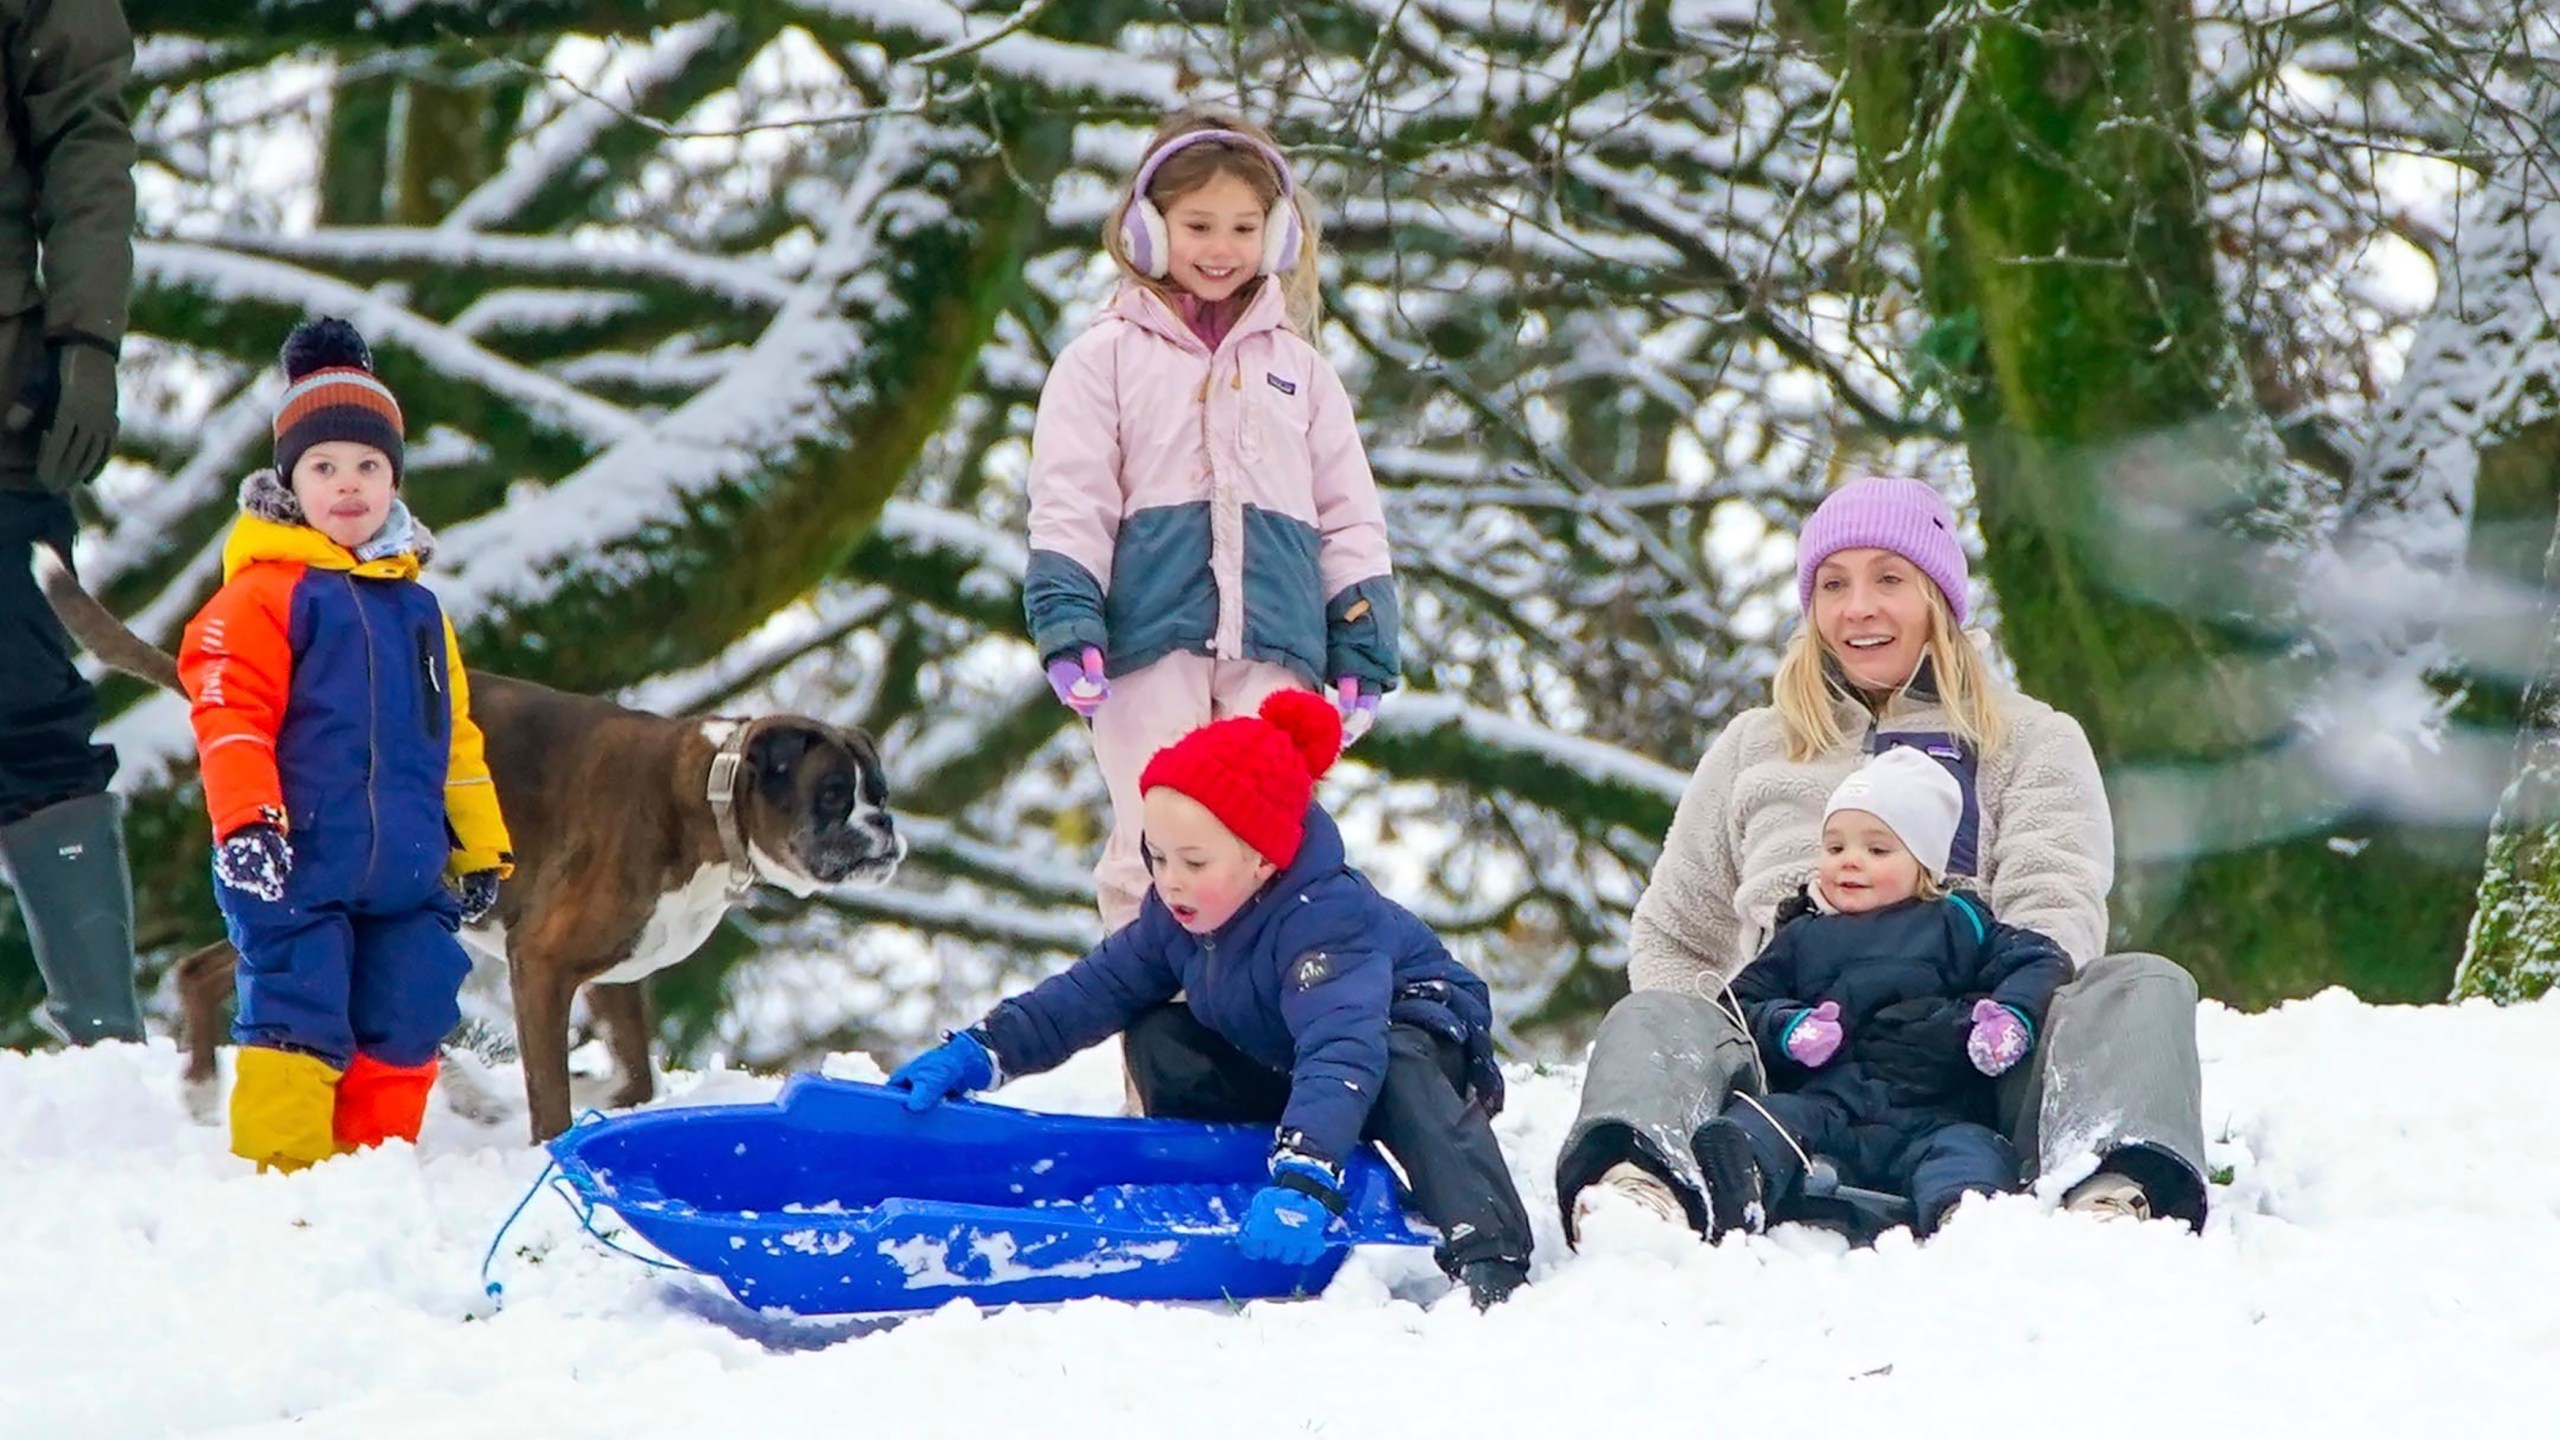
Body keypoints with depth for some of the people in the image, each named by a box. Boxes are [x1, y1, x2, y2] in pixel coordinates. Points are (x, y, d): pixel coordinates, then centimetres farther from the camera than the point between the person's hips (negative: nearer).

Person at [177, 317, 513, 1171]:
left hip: (408, 878, 6)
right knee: (298, 1024, -10)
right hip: (298, 871, -6)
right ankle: (278, 1169, -3)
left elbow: (452, 734, 23)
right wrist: (245, 824, -22)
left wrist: (480, 848, 22)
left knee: (404, 1029, 7)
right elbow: (229, 712, -11)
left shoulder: (414, 603, 18)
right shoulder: (267, 590, -3)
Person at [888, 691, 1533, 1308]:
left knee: (1398, 1073, -42)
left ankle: (1487, 1259, -51)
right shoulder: (1179, 912, -12)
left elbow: (1341, 1053, -51)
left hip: (1416, 1039, -8)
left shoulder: (1328, 918, -37)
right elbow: (1102, 985, -2)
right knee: (1157, 1038, -3)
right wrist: (982, 1050, -13)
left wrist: (1302, 1182, -65)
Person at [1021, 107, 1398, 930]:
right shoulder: (1105, 359, 9)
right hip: (1152, 637, -2)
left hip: (1276, 646, 2)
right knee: (1154, 845, -4)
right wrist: (1067, 626, -11)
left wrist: (1362, 651, 10)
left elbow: (1350, 517, 18)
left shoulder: (1298, 368, 18)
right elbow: (1068, 504, 1)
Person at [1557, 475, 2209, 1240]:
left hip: (1971, 1060, -1)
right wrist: (1699, 1039, 5)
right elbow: (1671, 939, 29)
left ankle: (2112, 1199, -61)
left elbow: (2057, 911, 5)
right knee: (1648, 1020, -30)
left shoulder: (2031, 741, 23)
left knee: (2144, 987, -28)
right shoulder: (1753, 748, 31)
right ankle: (1640, 1185, -65)